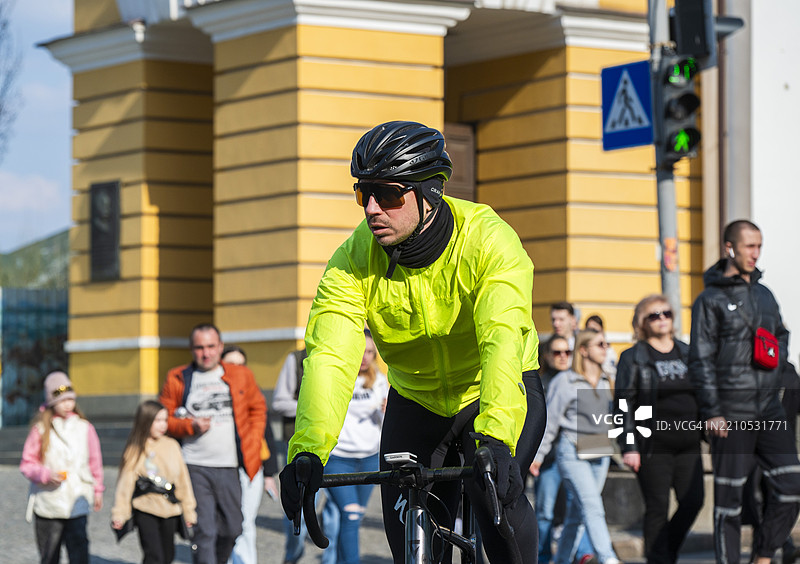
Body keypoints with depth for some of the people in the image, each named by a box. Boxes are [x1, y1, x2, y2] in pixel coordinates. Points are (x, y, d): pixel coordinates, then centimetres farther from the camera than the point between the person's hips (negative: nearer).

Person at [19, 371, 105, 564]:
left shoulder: (85, 428, 4)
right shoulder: (41, 430, -2)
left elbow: (95, 461, 14)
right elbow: (27, 464, 0)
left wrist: (97, 490, 17)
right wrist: (47, 475, -16)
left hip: (77, 502, 0)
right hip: (48, 503, 0)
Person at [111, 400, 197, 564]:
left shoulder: (172, 446, 4)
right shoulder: (135, 450, -5)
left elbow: (182, 478, 11)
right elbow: (125, 482, -4)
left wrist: (189, 511, 14)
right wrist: (119, 514, -7)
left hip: (170, 509, 4)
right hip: (146, 510, -4)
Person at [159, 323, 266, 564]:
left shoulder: (241, 376, 10)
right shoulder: (178, 379, 3)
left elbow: (258, 409, 20)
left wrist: (252, 444, 7)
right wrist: (191, 426, -10)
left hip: (230, 468, 3)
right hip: (195, 468, -3)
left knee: (232, 530, 9)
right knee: (204, 532, -11)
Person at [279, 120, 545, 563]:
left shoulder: (489, 241, -28)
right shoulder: (353, 261, -19)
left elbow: (503, 340, -42)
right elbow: (329, 357, -30)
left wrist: (495, 437, -58)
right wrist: (307, 452, -47)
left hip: (501, 395, -3)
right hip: (416, 403, 3)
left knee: (494, 493, -30)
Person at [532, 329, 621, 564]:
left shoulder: (604, 382, 14)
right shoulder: (565, 381, -4)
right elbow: (550, 419, -2)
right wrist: (538, 454, -3)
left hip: (600, 453, 6)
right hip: (572, 452, -6)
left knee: (577, 512, 8)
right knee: (592, 506, -16)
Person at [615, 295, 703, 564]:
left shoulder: (687, 353, 14)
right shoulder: (633, 357, 0)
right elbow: (623, 404, -5)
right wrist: (628, 446, -13)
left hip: (688, 443, 5)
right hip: (653, 446, -4)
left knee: (693, 502, -1)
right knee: (657, 508, -1)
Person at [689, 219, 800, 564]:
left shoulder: (764, 294, 14)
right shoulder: (711, 299, -4)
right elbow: (701, 359, -8)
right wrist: (711, 412, -14)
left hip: (769, 409, 6)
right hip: (732, 412, -6)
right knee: (729, 495, -1)